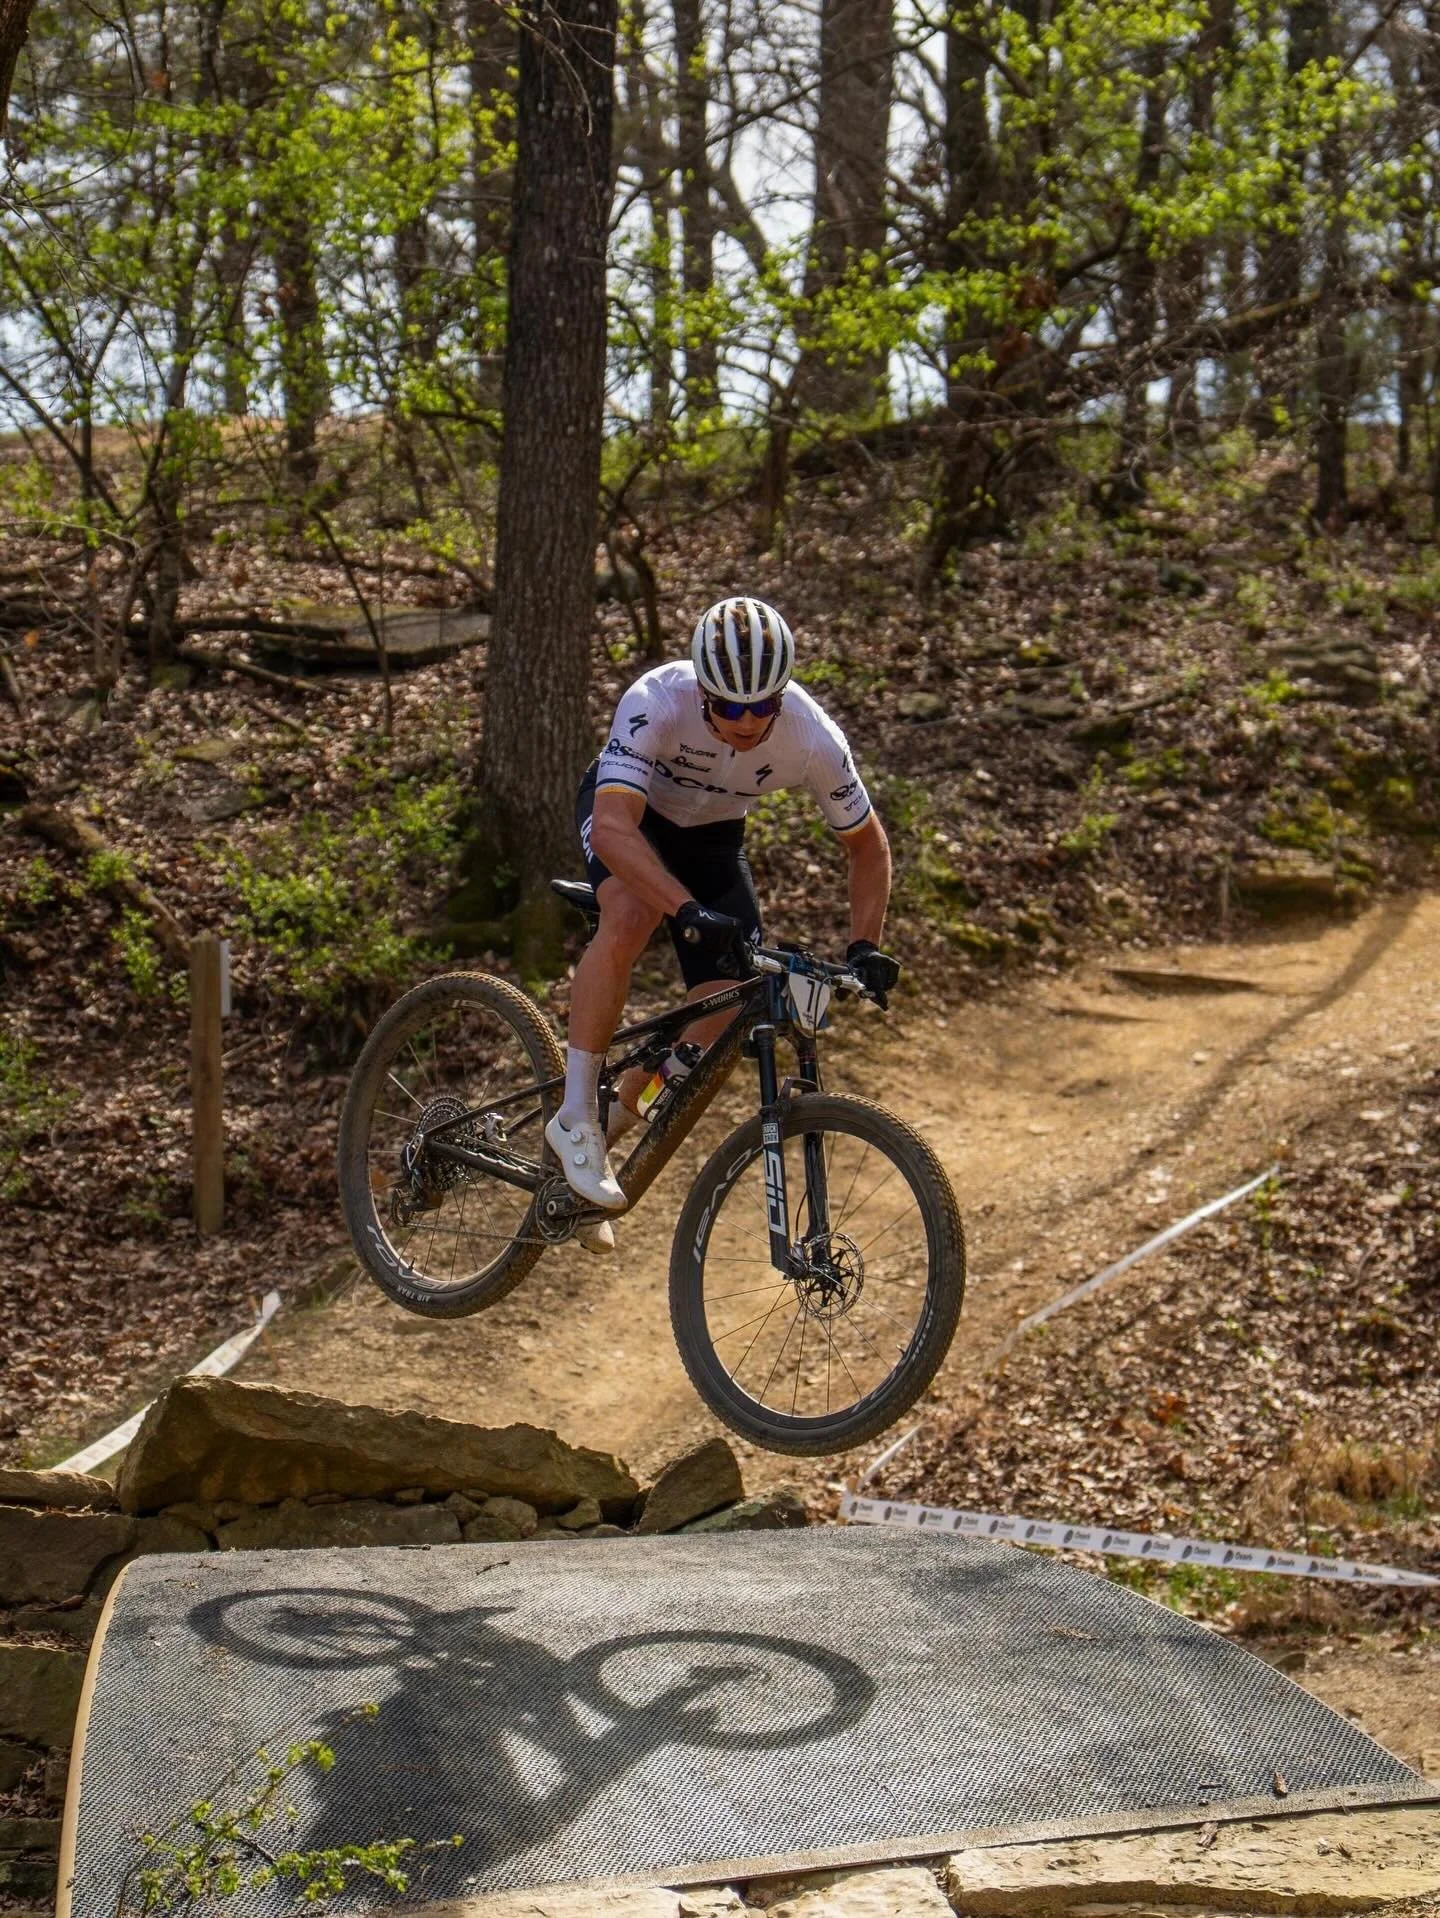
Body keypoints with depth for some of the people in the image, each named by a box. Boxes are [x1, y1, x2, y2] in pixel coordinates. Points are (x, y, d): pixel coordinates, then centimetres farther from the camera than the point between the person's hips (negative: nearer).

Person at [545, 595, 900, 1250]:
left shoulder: (813, 738, -29)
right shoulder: (657, 702, -38)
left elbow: (868, 845, -12)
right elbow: (611, 829, -48)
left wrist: (865, 947, -24)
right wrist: (690, 912, -60)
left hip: (712, 834, 3)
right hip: (629, 811, -3)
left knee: (731, 1012, -10)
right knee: (629, 917, -36)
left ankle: (612, 1122, 15)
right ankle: (574, 1116, -24)